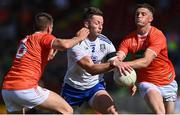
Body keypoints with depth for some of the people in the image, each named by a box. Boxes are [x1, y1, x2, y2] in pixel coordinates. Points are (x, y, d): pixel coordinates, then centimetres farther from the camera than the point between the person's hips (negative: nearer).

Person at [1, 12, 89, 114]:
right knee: (67, 111, -1)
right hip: (26, 88, -8)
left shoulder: (25, 40, 25)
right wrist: (79, 38, -2)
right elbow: (64, 45, -18)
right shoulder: (44, 37, 1)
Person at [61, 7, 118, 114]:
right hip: (73, 88, -2)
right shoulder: (77, 43, -22)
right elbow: (91, 69, -33)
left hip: (95, 86, 2)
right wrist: (112, 64, -49)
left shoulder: (104, 41, -8)